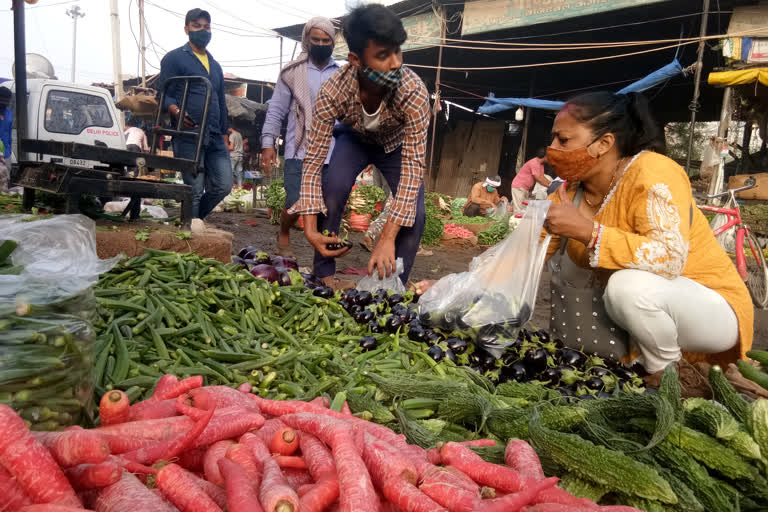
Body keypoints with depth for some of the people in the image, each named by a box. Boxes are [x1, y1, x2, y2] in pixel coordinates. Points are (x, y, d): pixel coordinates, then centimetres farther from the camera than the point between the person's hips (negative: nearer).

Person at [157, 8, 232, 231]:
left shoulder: (215, 65, 26)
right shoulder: (174, 58, 5)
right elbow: (164, 94, -2)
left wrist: (224, 134, 20)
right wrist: (176, 111, -24)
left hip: (215, 137, 6)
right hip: (188, 134, -6)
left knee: (223, 186, 1)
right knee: (194, 190, -6)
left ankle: (193, 220, 21)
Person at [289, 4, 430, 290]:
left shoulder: (414, 93, -39)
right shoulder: (332, 91, -35)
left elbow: (413, 167, -39)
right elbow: (313, 161, -31)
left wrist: (388, 238, -46)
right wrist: (310, 230, -40)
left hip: (396, 144, 0)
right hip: (354, 138, 0)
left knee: (413, 213, -17)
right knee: (332, 187, -26)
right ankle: (324, 275, -9)